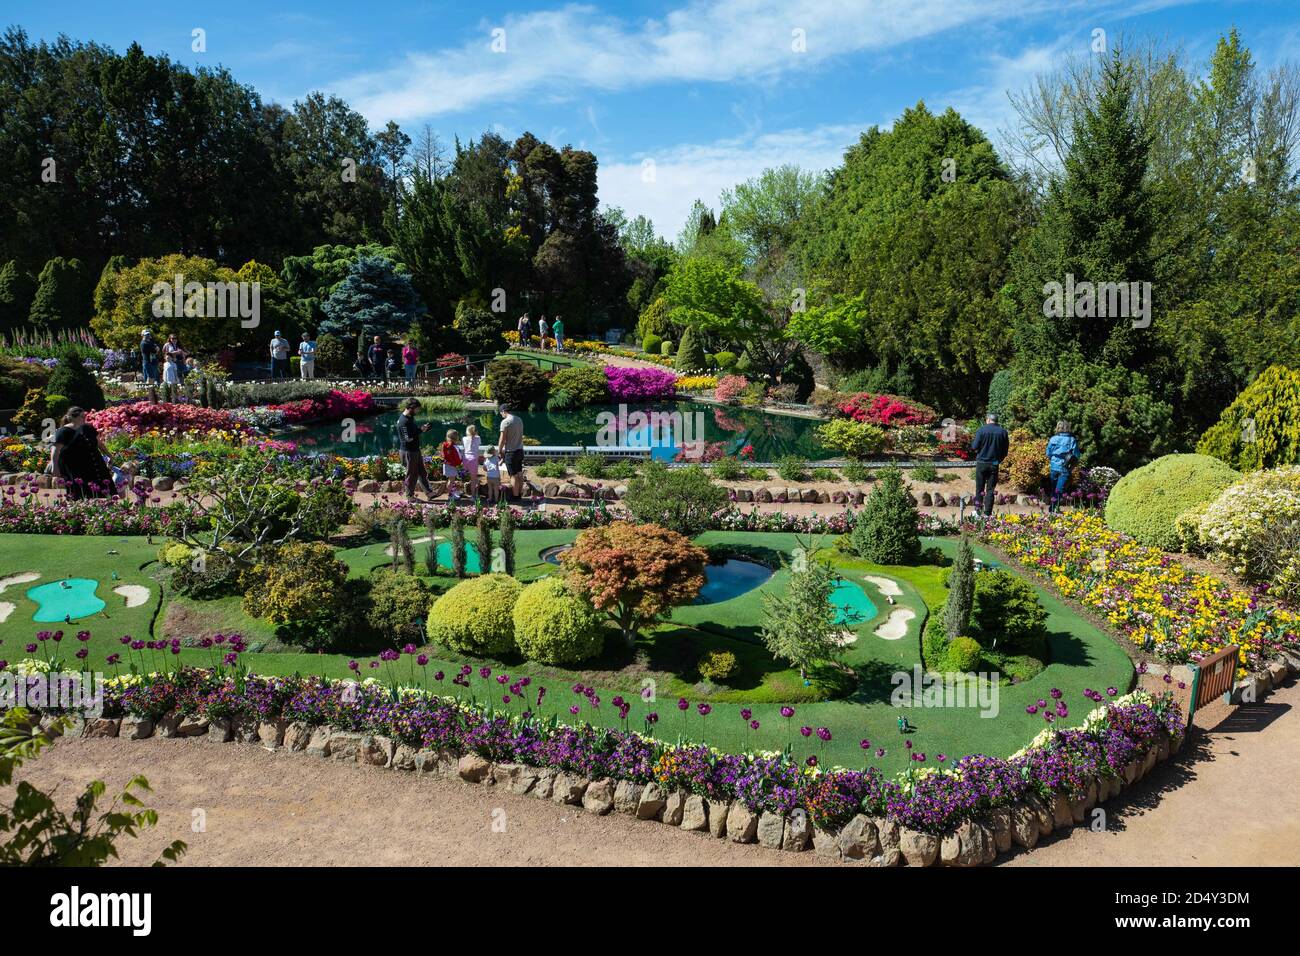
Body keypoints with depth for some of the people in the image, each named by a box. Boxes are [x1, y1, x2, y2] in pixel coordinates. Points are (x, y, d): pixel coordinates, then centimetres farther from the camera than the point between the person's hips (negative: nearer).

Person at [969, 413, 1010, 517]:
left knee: (979, 488, 9)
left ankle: (978, 511, 12)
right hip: (994, 464, 2)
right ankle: (987, 513, 4)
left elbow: (974, 447, -10)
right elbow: (1005, 450, 5)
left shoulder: (982, 430, -9)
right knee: (990, 490, 6)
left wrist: (972, 441, 11)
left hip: (982, 463, -2)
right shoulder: (1003, 432, 0)